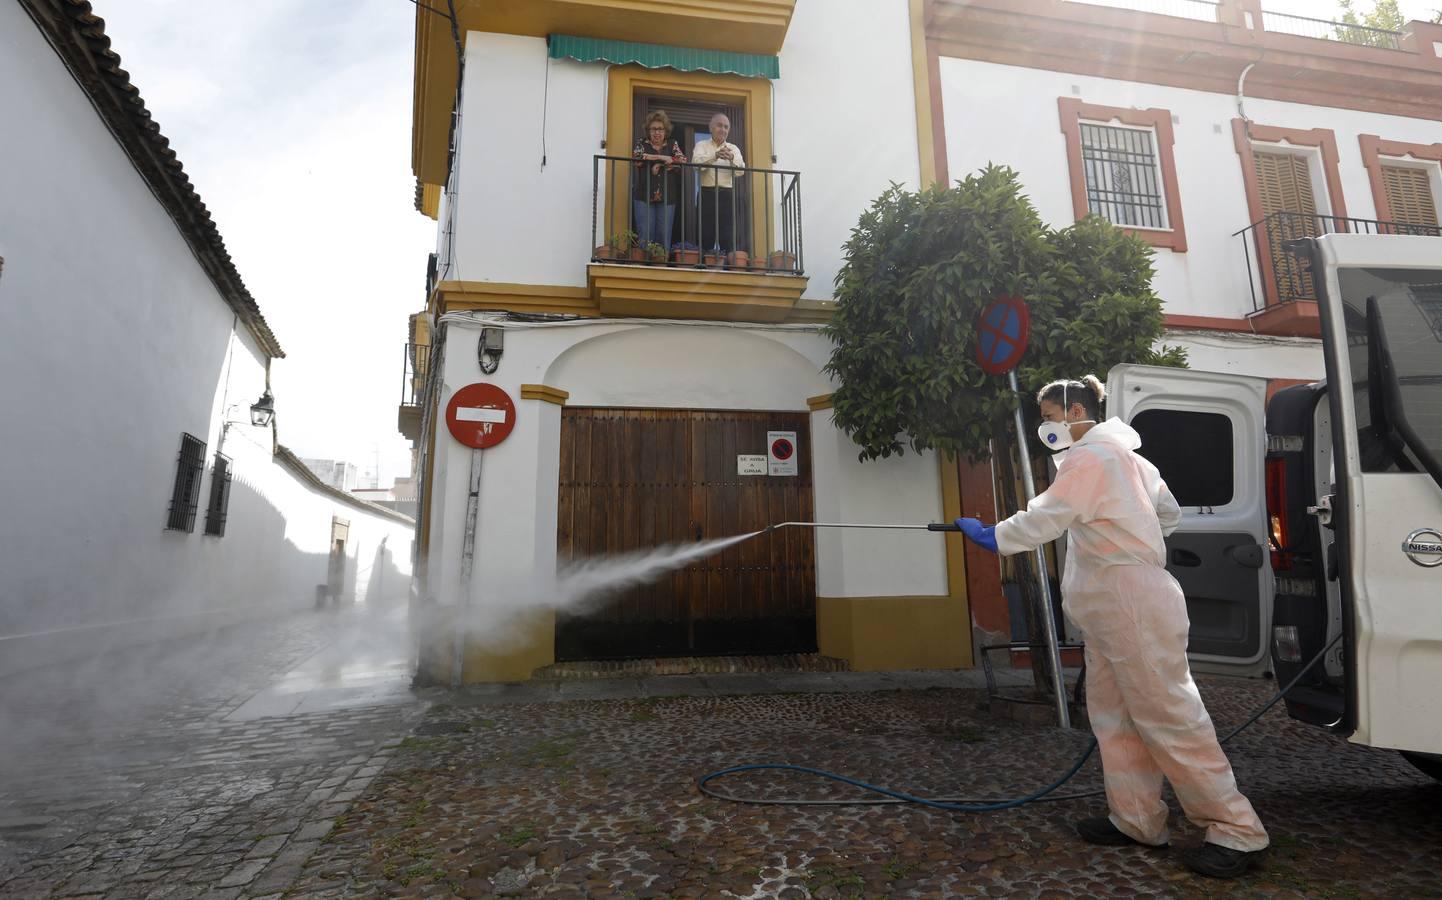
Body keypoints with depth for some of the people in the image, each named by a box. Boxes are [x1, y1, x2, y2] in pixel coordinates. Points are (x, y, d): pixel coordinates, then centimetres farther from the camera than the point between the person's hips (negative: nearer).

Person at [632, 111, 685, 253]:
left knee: (664, 235, -2)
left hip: (667, 198, 1)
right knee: (645, 235, -6)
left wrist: (660, 164, -12)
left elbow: (683, 160, -5)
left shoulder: (673, 145, 13)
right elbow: (637, 157, -10)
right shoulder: (642, 143, 11)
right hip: (643, 196, -1)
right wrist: (663, 157, -10)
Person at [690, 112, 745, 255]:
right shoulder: (701, 145, 10)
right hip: (707, 194, -2)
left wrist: (731, 159, -24)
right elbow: (697, 163, -11)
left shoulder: (733, 148, 15)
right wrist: (715, 156, -28)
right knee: (706, 237, -4)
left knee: (728, 239, -3)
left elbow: (741, 170, -2)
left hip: (727, 196, 2)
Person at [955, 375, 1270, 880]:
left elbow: (1044, 519, -19)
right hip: (1115, 606, 11)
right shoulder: (1119, 454, 17)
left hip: (1133, 605, -11)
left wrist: (990, 537, -8)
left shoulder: (1090, 457, -15)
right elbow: (1169, 512, 26)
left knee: (1168, 716, -2)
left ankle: (1237, 831, 11)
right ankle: (1137, 820, 23)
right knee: (1113, 712, 14)